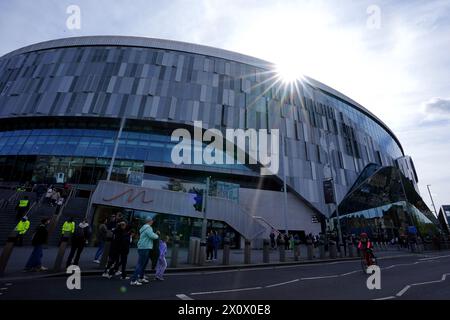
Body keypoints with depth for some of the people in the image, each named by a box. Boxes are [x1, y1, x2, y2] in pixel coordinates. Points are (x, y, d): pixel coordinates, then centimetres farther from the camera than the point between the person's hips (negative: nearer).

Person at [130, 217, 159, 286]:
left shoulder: (145, 227, 19)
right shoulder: (148, 227, -14)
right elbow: (152, 236, -24)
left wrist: (155, 234, 14)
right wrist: (157, 236, -5)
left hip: (144, 248, 11)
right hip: (144, 248, -11)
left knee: (144, 264, 18)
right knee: (140, 264, -8)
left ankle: (141, 278, 28)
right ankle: (133, 280, -5)